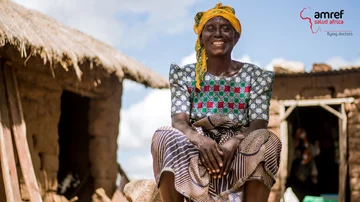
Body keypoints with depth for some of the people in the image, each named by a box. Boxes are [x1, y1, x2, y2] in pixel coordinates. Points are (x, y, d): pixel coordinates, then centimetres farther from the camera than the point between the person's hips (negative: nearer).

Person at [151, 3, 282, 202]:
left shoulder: (255, 76, 5)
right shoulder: (185, 75, 6)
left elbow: (259, 124, -5)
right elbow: (179, 121, -6)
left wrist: (234, 141, -27)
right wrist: (200, 140, -29)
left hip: (239, 159, 0)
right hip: (194, 155, 0)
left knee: (267, 141, -29)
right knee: (166, 137, -29)